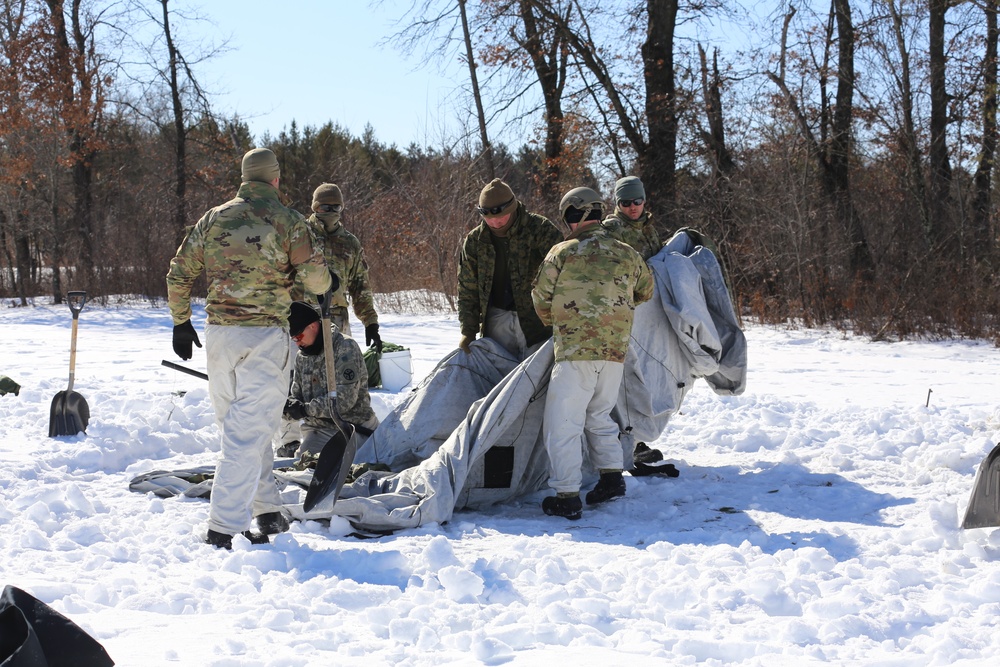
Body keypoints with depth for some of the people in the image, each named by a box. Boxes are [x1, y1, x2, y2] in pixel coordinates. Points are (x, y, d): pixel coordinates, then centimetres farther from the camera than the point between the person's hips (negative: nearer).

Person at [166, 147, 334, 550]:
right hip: (264, 335, -5)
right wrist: (329, 282, 16)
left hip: (218, 334, 5)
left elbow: (179, 273, 10)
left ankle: (267, 511, 24)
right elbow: (315, 278, -7)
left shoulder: (214, 218, 8)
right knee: (249, 432, -4)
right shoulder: (287, 222, -4)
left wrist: (181, 322, 19)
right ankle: (224, 528, -9)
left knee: (236, 425, 17)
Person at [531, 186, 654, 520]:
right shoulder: (627, 254, 10)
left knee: (563, 422, 0)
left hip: (575, 349, -5)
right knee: (599, 416, 24)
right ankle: (612, 476, 16)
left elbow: (541, 296, 2)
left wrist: (554, 324, 22)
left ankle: (567, 497, -4)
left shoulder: (563, 252, -2)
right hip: (616, 350, 5)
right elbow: (646, 291, 26)